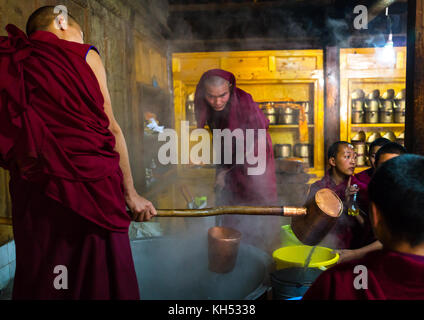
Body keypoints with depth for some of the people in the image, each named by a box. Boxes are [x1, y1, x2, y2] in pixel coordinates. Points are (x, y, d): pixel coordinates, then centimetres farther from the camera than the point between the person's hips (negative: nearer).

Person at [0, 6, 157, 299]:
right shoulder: (84, 56, 2)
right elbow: (110, 129, -1)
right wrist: (131, 194, 3)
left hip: (33, 192, 5)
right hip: (90, 187, -4)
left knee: (39, 281, 12)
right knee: (99, 277, 4)